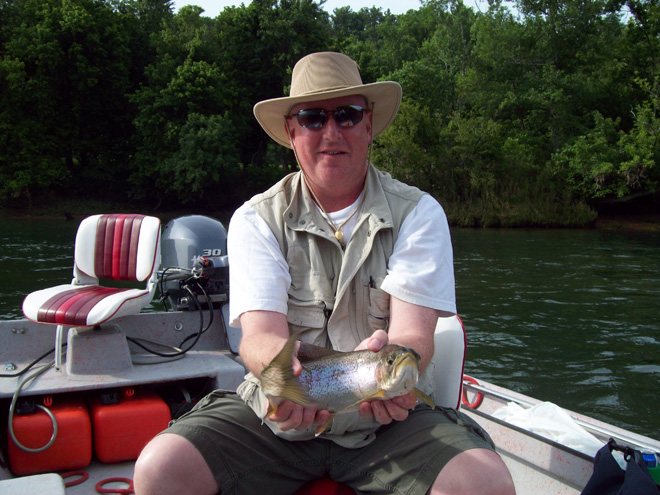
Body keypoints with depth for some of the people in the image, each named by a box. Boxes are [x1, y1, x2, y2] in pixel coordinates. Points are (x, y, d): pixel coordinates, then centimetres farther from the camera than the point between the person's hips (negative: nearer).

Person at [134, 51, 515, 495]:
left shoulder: (417, 213, -3)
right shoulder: (256, 220, -1)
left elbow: (414, 334, -13)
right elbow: (260, 334, -14)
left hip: (390, 415, 0)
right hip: (276, 415, 1)